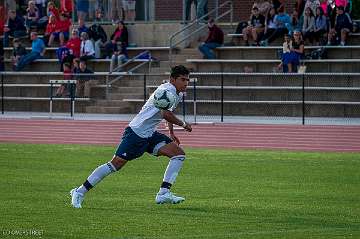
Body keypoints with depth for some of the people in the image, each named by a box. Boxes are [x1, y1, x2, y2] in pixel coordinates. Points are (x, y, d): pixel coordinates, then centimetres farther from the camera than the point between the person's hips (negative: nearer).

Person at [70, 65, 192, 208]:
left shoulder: (179, 94, 13)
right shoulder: (168, 90, -17)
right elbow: (165, 113, -33)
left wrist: (171, 132, 32)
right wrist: (183, 124, -21)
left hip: (150, 135, 9)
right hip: (136, 132, -9)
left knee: (179, 154, -5)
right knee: (116, 164, -11)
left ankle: (163, 194, -10)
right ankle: (80, 192, -2)